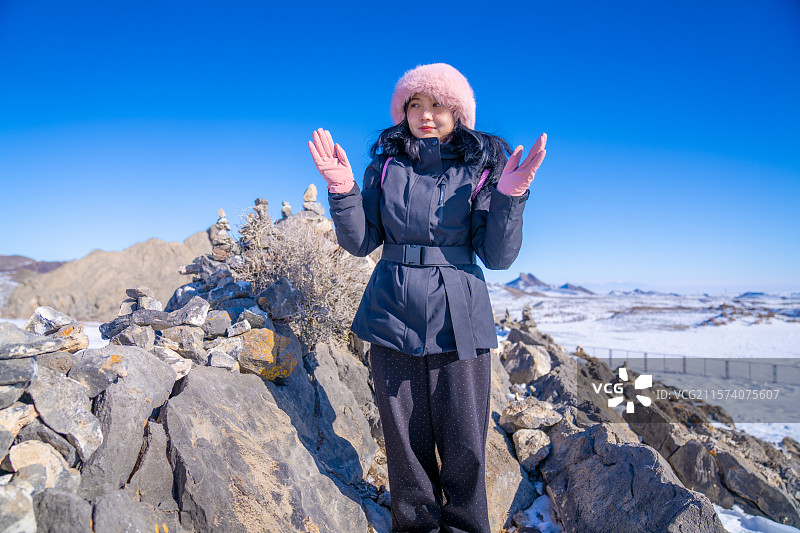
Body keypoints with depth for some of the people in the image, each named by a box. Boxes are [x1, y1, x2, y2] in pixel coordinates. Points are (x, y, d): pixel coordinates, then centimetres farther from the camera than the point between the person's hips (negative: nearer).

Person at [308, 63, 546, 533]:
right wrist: (343, 191, -12)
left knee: (463, 441, 5)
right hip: (393, 316, 2)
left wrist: (509, 198, -19)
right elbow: (361, 242, 2)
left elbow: (499, 256, -5)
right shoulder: (387, 165, 7)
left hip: (458, 318, -1)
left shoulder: (480, 168, 1)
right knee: (405, 438, 11)